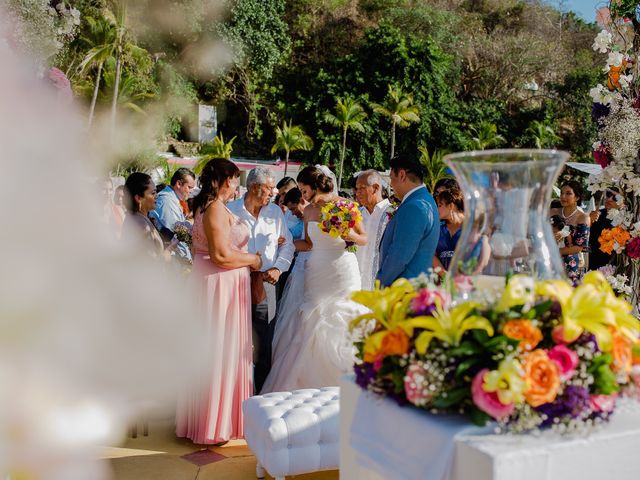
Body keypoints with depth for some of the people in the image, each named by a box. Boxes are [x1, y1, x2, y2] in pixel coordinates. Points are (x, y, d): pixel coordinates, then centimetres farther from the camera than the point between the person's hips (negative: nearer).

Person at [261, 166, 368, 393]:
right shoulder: (308, 211, 7)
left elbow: (364, 239, 0)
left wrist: (351, 235, -20)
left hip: (341, 272, -4)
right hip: (316, 272, 4)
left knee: (339, 330, 0)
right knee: (309, 329, 1)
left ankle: (341, 384, 14)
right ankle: (306, 383, 13)